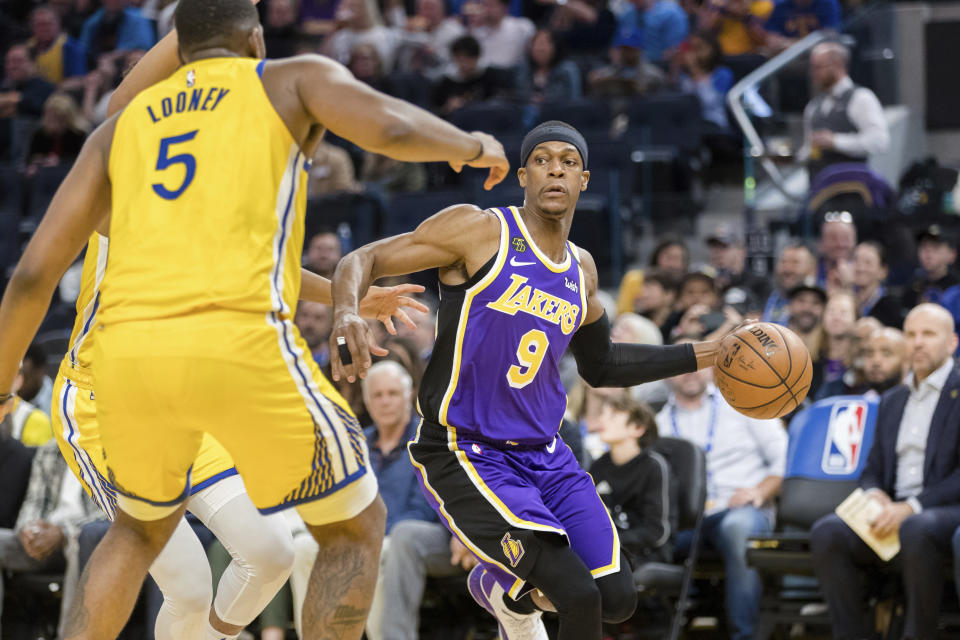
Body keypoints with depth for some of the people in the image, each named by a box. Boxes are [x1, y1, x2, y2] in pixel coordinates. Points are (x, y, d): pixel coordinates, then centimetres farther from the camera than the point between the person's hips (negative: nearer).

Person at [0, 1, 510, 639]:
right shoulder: (295, 79, 17)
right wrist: (470, 145, 18)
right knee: (355, 529, 17)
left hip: (130, 349, 4)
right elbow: (392, 128, -4)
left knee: (143, 527, 32)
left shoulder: (118, 128, 26)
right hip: (242, 345, -4)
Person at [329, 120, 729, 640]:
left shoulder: (580, 270, 11)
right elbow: (364, 261, -10)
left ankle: (500, 588, 29)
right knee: (579, 597, -23)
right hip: (464, 457, -7)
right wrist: (347, 314, -32)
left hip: (544, 456, 7)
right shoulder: (479, 230, -9)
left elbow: (601, 366, 27)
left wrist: (702, 357, 23)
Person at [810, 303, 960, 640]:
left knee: (916, 530, -40)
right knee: (826, 533, -23)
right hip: (892, 513, 6)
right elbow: (872, 470, 22)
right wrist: (875, 496, -4)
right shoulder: (891, 401, 24)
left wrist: (911, 507, -19)